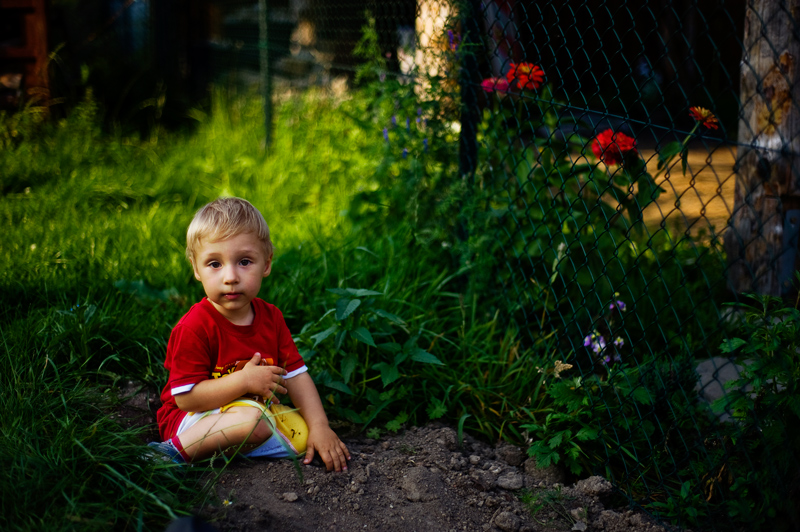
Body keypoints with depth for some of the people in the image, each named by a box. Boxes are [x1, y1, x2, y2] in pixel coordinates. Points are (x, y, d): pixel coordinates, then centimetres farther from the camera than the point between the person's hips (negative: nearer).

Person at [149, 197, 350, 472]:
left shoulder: (270, 317, 0)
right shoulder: (194, 327, -20)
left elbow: (296, 375, 0)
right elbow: (185, 397, -22)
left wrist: (320, 426, -11)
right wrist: (244, 381, -28)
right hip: (192, 419, -7)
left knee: (303, 434, -10)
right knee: (252, 419, -34)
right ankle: (177, 451, -22)